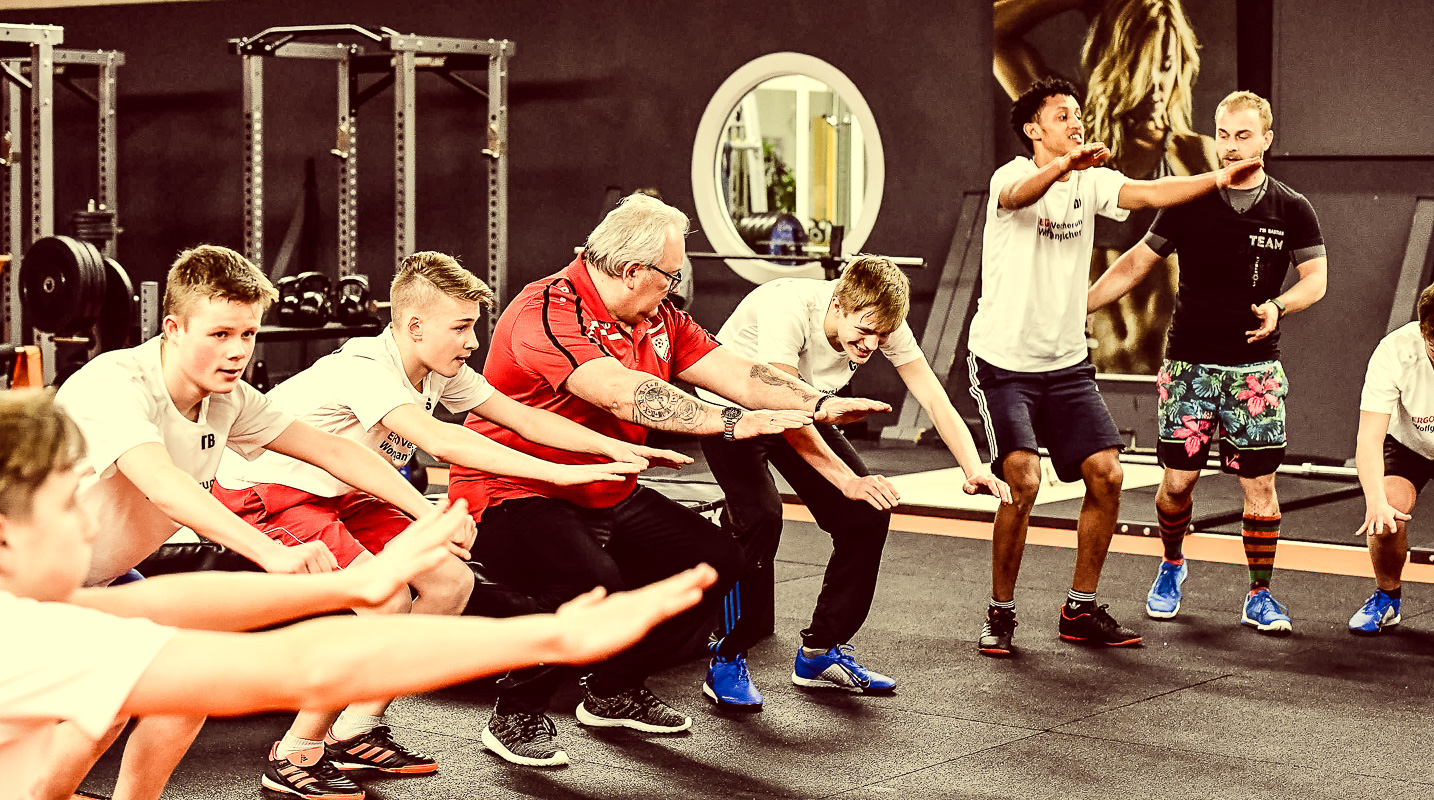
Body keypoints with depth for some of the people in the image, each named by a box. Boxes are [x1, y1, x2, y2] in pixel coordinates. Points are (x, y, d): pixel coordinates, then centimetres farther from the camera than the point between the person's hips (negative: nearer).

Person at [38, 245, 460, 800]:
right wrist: (273, 554, -60)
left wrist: (426, 511, -10)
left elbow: (330, 449, 0)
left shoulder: (228, 399, -7)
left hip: (98, 582, 8)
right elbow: (161, 483, -48)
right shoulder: (115, 386, -31)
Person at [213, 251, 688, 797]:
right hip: (262, 492, -9)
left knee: (451, 581, -3)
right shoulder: (364, 369, -30)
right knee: (383, 602, -27)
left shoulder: (440, 371, -3)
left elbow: (522, 417, 3)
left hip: (337, 496, 9)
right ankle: (295, 756, -12)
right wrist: (559, 473, -45)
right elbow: (441, 442, -43)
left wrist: (617, 449, -8)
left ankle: (356, 731, 7)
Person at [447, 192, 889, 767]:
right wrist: (729, 422, -36)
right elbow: (624, 394, -33)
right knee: (593, 585, -35)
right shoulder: (546, 312, -21)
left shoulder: (659, 319, 8)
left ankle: (614, 692, 19)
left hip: (610, 498, 9)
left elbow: (736, 374, 2)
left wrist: (819, 406, -12)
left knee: (715, 560, 3)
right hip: (513, 498, -9)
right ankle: (517, 715, -10)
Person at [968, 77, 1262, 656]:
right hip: (1004, 361, -6)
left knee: (1106, 476, -2)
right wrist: (1064, 163, -57)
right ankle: (1000, 613, 1)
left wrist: (1217, 179, -26)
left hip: (1067, 363, 6)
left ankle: (1080, 609, 14)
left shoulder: (1091, 181, 5)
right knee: (1023, 481, -18)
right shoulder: (1011, 178, -12)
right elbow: (1021, 194, -37)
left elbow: (1149, 194, -11)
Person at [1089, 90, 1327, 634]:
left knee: (1259, 483, -3)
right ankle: (1172, 566, 28)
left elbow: (1316, 279, 1)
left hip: (1255, 368, 0)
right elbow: (1136, 263, 10)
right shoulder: (1189, 203, 3)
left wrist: (1277, 308, -20)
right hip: (1189, 364, 0)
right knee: (1178, 479, 0)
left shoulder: (1291, 211, 2)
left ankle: (1260, 596, 10)